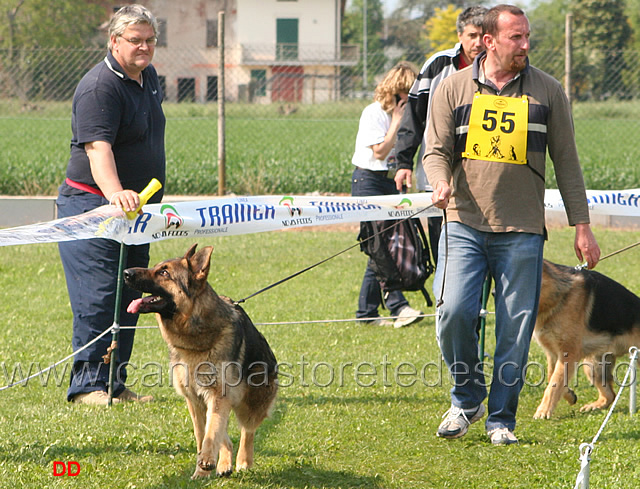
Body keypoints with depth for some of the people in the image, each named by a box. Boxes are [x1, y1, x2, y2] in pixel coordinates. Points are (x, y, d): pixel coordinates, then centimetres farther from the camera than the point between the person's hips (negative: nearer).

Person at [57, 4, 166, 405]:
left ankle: (115, 383, 16)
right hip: (92, 205, -9)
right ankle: (87, 384, -8)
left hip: (136, 206, 9)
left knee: (129, 298, 10)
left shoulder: (149, 77, 12)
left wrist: (147, 197, 25)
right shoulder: (100, 87, -18)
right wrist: (115, 192, -47)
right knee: (98, 296, -12)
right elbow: (98, 147, -31)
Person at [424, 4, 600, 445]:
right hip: (464, 223, 0)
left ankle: (501, 419, 14)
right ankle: (467, 399, 11)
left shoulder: (547, 91, 7)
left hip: (522, 231, 0)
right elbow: (437, 150, 6)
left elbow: (566, 161, 10)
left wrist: (582, 226, 7)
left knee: (516, 328, -1)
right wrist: (442, 182, -17)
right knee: (453, 312, -13)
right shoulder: (454, 88, 5)